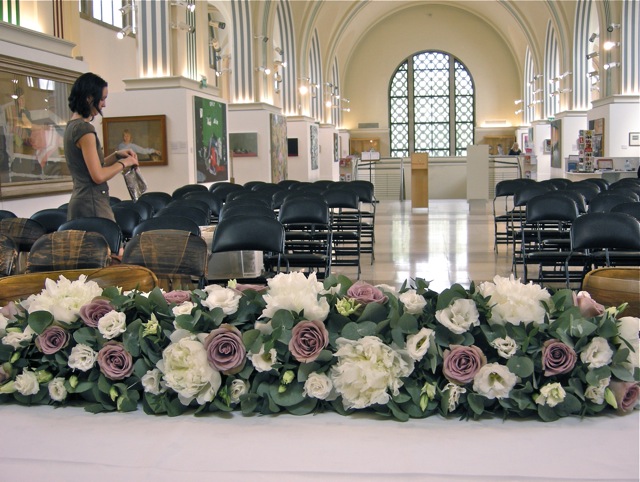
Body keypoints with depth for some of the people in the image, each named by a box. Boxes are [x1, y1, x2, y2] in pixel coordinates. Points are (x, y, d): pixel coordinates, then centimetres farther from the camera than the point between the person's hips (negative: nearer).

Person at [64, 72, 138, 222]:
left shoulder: (72, 125, 14)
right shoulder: (84, 128, -15)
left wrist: (116, 155, 12)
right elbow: (98, 176, -18)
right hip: (92, 204, -10)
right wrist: (124, 163, -5)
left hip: (79, 201, 10)